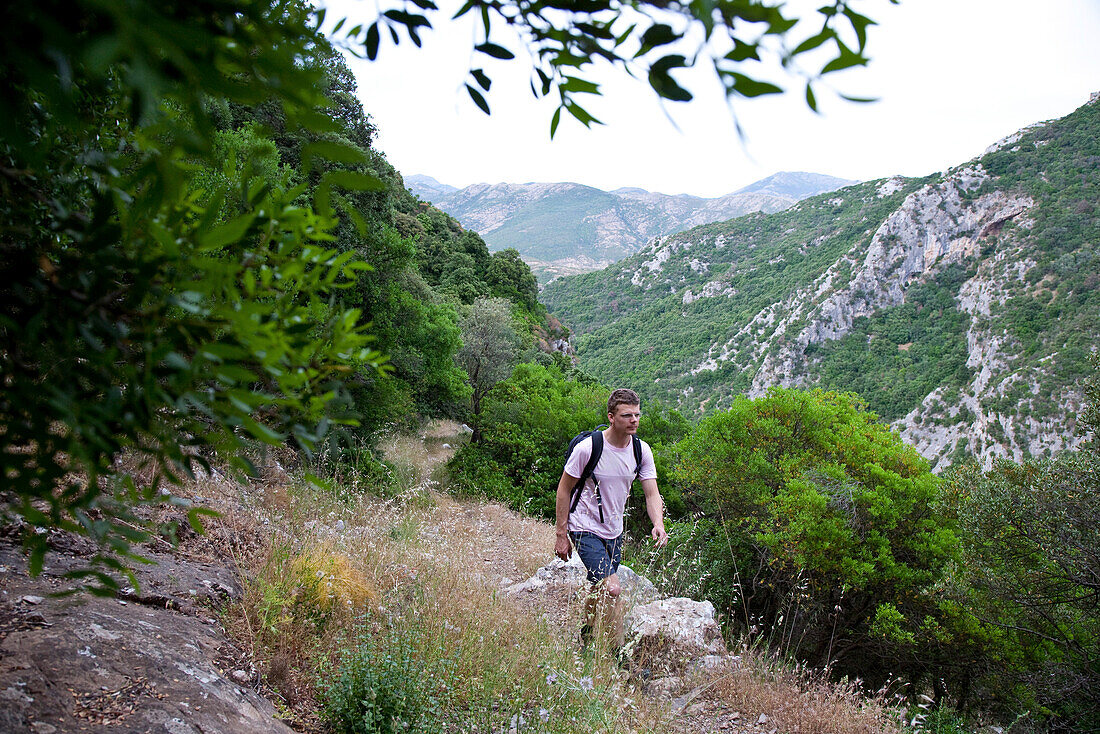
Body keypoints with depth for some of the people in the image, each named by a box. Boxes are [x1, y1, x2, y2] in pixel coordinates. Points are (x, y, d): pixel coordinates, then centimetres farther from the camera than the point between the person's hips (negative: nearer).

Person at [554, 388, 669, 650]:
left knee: (600, 589, 19)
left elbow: (651, 494, -3)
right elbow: (564, 489, -11)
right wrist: (561, 535, -9)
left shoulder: (641, 450, -5)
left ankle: (584, 640, 42)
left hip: (614, 531, 6)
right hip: (585, 529, -6)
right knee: (612, 589, -17)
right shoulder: (588, 447, -20)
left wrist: (658, 524, -23)